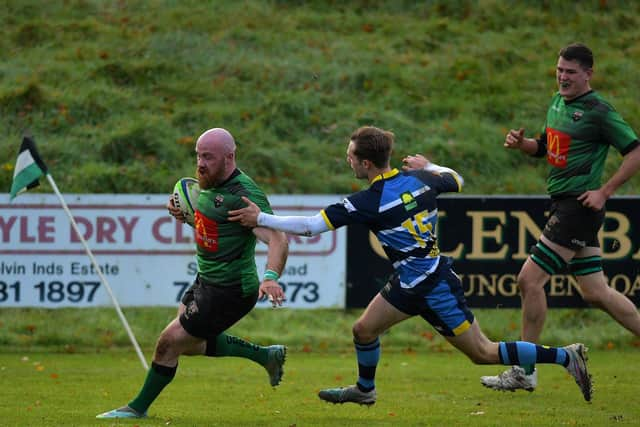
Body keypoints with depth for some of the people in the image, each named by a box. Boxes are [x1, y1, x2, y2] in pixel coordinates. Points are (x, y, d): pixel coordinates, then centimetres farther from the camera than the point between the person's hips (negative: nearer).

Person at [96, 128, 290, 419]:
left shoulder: (245, 195, -25)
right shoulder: (209, 183, 3)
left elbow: (278, 239, -33)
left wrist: (271, 277, -50)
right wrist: (182, 212, 2)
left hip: (228, 293, -10)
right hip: (205, 282, 10)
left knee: (169, 343, -4)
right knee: (190, 344, 24)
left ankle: (139, 407, 17)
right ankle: (266, 355, 33)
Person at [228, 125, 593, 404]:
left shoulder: (371, 202, -23)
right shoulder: (419, 180, -3)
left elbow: (313, 226, -24)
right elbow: (456, 180, 18)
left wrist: (261, 219, -17)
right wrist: (427, 166, 35)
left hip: (434, 287, -9)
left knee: (483, 353, -1)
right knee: (364, 329, 17)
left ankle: (566, 356, 2)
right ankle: (365, 390, 40)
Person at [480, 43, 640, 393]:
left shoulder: (598, 111, -12)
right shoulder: (558, 103, 13)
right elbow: (545, 146, 26)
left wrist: (604, 191, -17)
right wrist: (520, 143, 5)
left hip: (579, 205, -9)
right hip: (562, 205, 9)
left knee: (530, 278, -11)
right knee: (595, 292, 10)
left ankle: (525, 371, -4)